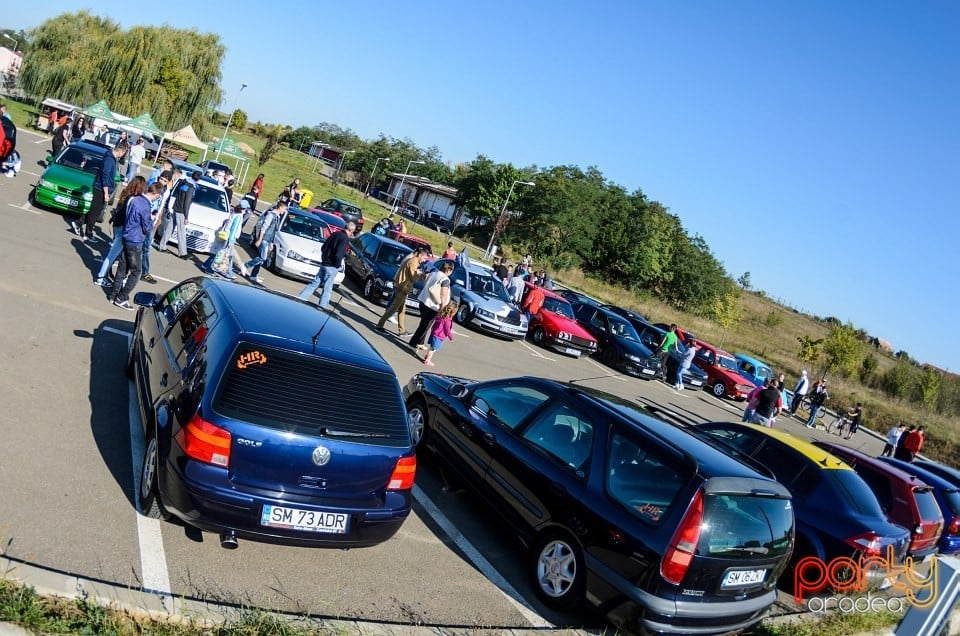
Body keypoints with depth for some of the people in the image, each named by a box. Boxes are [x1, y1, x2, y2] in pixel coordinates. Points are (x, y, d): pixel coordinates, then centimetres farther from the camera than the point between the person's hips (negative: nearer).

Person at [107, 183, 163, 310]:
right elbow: (146, 228, -15)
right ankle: (121, 299, 5)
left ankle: (114, 295, 25)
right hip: (135, 242, -8)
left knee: (122, 268, 17)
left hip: (127, 238, 8)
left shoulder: (135, 199, 2)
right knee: (135, 272, 3)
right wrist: (151, 220, 3)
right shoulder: (145, 206, -23)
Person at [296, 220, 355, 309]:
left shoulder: (335, 234, 8)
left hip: (324, 264, 7)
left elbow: (323, 248, 13)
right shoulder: (345, 239, -16)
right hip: (332, 267, -7)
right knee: (327, 287, 3)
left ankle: (300, 298, 14)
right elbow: (338, 254, -25)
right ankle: (322, 305, 8)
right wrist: (337, 265, -10)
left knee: (314, 282, 14)